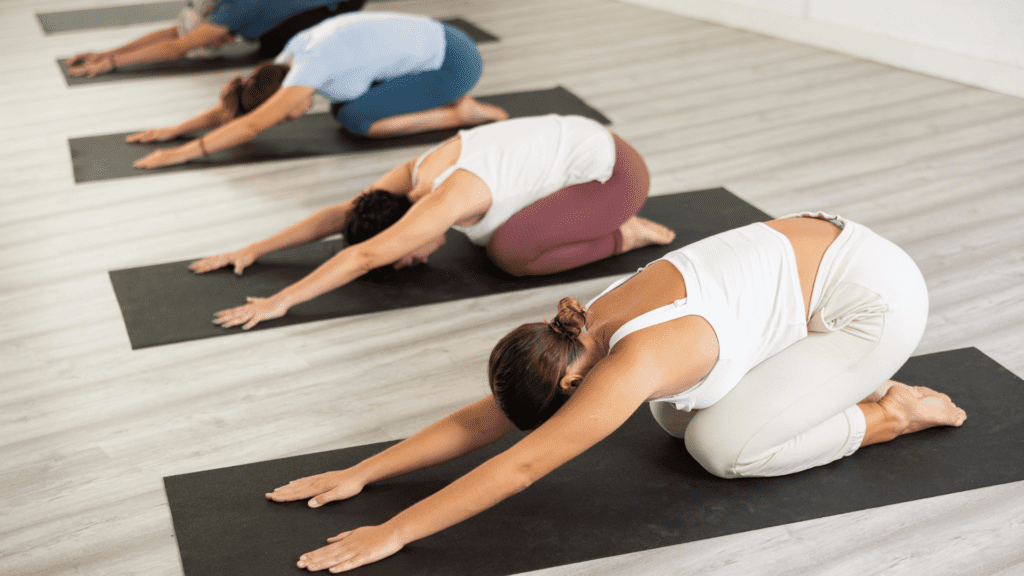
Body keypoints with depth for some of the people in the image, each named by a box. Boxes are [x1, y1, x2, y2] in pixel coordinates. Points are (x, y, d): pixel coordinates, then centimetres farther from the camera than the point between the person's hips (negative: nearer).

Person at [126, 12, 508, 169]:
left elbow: (251, 125, -27)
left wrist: (184, 153, -25)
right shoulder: (293, 56, 4)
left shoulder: (311, 67, -23)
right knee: (342, 109, 10)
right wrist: (174, 130, 5)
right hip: (433, 48, 9)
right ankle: (447, 101, 13)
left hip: (454, 61, -9)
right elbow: (237, 105, 10)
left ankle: (459, 114, -6)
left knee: (354, 120, -14)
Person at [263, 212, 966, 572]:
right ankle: (851, 386, 19)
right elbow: (478, 420, 0)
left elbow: (518, 465, -31)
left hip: (876, 296, -8)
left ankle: (891, 416, 8)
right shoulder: (582, 337, -3)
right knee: (676, 413, 8)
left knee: (719, 445, -9)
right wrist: (359, 474, -2)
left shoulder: (631, 367, -29)